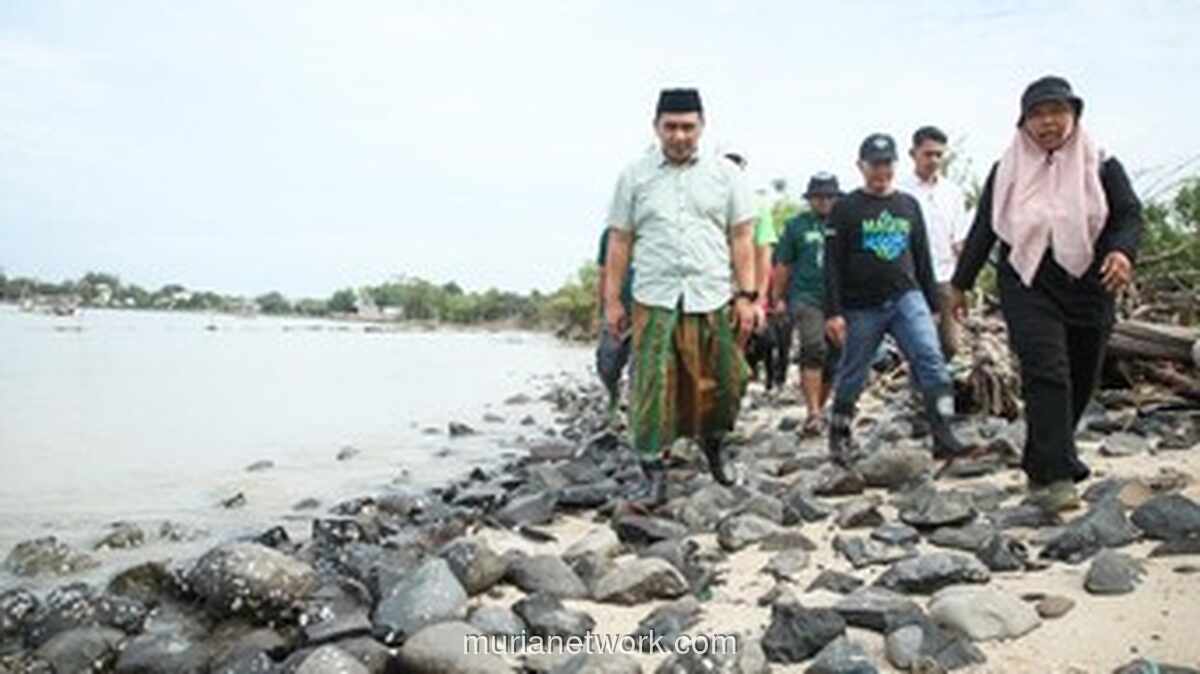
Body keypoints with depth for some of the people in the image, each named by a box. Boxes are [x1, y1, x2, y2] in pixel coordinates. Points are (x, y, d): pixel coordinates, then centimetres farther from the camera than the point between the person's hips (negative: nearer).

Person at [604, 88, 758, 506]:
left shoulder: (725, 174, 8)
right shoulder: (635, 176, 8)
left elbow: (742, 239, 7)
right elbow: (619, 242, 8)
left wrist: (746, 295, 0)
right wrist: (612, 300, 4)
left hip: (715, 301, 1)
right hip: (655, 302, -1)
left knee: (724, 384, 5)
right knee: (652, 389, -5)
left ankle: (712, 443, 34)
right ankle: (653, 475, 6)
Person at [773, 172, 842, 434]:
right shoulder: (797, 225, 6)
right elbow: (783, 265, 10)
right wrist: (778, 298, 10)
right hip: (806, 297, -3)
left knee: (833, 359, 7)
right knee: (814, 350, -20)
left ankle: (818, 409, 25)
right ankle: (813, 412, -19)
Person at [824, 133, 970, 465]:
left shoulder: (909, 205, 13)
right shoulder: (845, 208, 1)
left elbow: (922, 259, 17)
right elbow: (832, 264, -4)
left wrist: (932, 305, 15)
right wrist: (833, 311, -11)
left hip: (907, 298, 3)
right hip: (861, 307, -3)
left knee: (930, 359, -16)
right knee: (852, 376, 7)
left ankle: (943, 435, -17)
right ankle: (839, 437, 26)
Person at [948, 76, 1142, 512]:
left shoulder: (1101, 166, 7)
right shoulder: (1007, 171, 8)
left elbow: (1130, 215, 2)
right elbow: (983, 231, 12)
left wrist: (1122, 250, -21)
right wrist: (961, 284, 14)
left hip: (1088, 289, 2)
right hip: (1028, 286, -2)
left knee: (1079, 383, 7)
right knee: (1047, 375, -16)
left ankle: (1044, 466, 23)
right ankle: (1055, 476, -17)